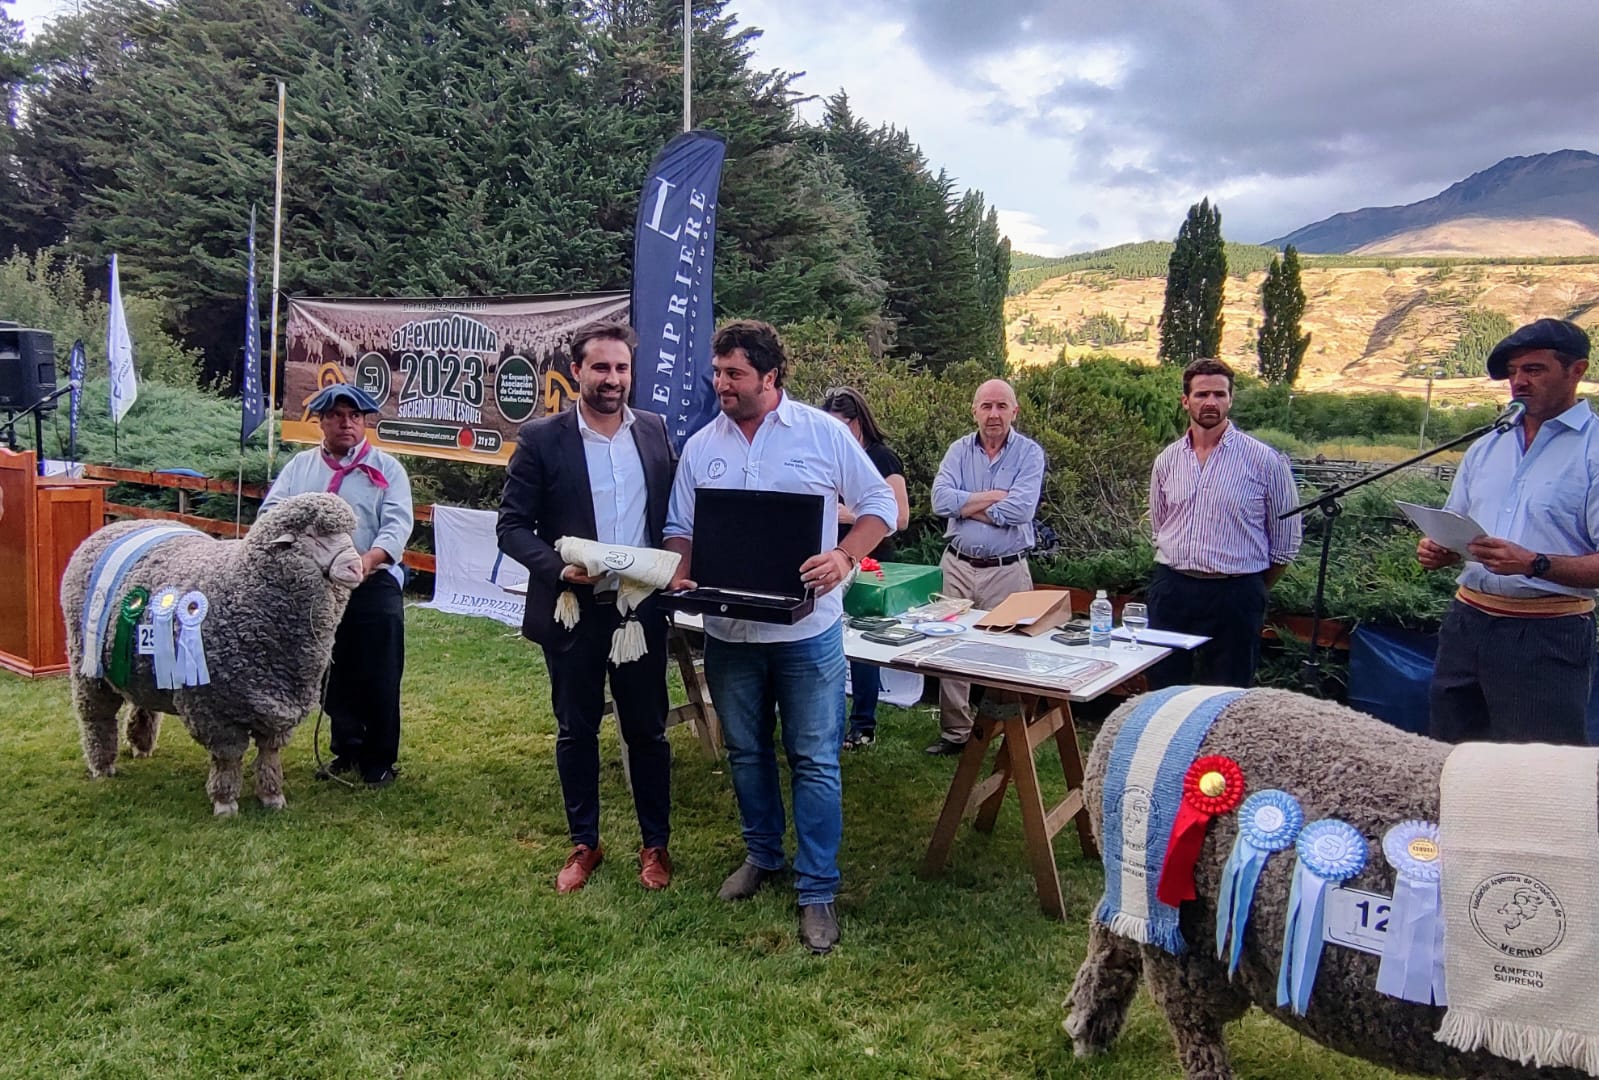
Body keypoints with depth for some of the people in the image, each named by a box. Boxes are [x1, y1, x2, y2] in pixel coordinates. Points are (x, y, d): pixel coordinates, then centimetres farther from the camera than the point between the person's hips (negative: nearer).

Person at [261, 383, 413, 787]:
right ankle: (346, 752, 28)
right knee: (332, 676, 12)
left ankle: (379, 761, 14)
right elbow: (273, 509, 4)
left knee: (378, 678, 0)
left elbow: (397, 524, -8)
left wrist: (370, 560, -27)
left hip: (373, 586, -3)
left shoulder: (387, 469, 4)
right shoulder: (300, 465, 13)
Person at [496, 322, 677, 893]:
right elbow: (511, 524, -5)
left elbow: (674, 513, 11)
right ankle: (584, 844, 29)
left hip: (641, 608, 2)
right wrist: (558, 567, -20)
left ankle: (655, 844, 27)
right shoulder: (541, 438, -5)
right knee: (576, 731, 12)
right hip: (572, 610, -1)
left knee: (647, 731, 10)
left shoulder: (655, 432, 3)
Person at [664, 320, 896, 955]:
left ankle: (817, 891, 15)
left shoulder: (822, 433, -5)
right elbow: (680, 527, 9)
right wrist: (681, 572, -12)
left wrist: (844, 557, -19)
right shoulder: (701, 446, 5)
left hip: (806, 629, -3)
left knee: (815, 760, 2)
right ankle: (762, 855, 38)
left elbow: (879, 505, -2)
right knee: (746, 752, 17)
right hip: (728, 632, 4)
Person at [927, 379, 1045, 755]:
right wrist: (995, 496, -13)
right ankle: (955, 732, 19)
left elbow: (1022, 509, -19)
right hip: (958, 566, 3)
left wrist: (967, 506, -11)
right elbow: (940, 499, -10)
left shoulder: (1029, 453, -2)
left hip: (1007, 571, -3)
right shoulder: (959, 450, 6)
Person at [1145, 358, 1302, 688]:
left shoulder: (1266, 461, -5)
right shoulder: (1167, 460, 7)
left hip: (1235, 597, -3)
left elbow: (1286, 542, 2)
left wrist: (1251, 591, 9)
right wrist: (1179, 573, 16)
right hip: (1171, 590, 4)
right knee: (1163, 694, 10)